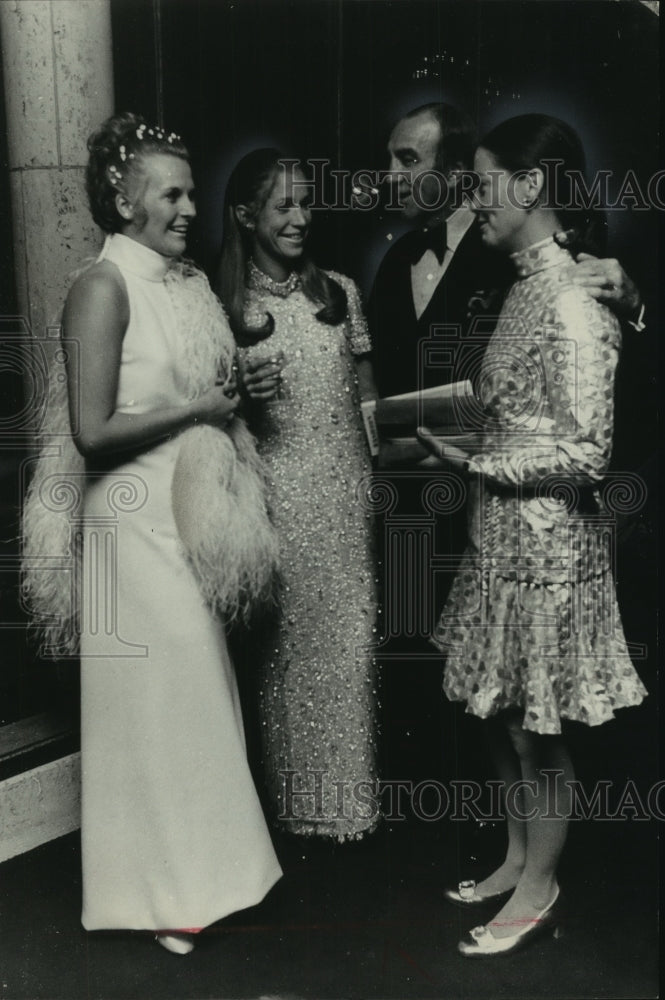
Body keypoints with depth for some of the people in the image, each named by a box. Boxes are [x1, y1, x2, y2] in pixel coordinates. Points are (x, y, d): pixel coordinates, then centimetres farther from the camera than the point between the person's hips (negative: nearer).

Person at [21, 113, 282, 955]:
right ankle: (162, 891, 24)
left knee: (199, 692, 15)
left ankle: (198, 862, 34)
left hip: (195, 517, 7)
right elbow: (93, 432, -19)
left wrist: (233, 399, 4)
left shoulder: (189, 282, 11)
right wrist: (197, 409, -12)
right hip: (138, 523, -7)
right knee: (157, 699, 4)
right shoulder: (103, 287, -12)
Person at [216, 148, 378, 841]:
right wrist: (242, 395, -17)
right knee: (291, 641, 6)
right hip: (278, 490, -2)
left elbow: (366, 393, 10)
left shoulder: (339, 292, 7)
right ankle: (299, 797, 24)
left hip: (346, 486, 3)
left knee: (350, 639, 7)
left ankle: (350, 789, 26)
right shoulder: (226, 310, -2)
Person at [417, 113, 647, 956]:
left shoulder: (573, 309, -19)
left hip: (546, 544, -9)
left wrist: (476, 465, -16)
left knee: (534, 725, 8)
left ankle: (539, 891, 30)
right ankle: (518, 861, 40)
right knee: (498, 712, 20)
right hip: (504, 533, 9)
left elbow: (586, 453, -21)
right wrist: (459, 436, 5)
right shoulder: (527, 288, 9)